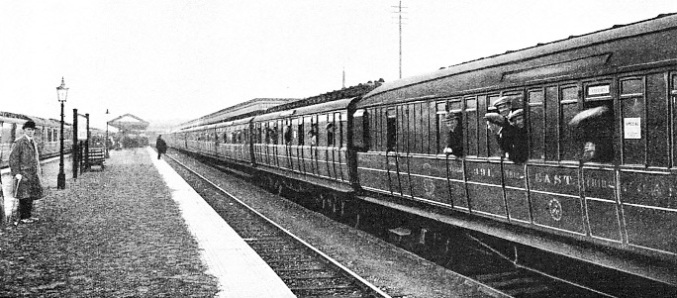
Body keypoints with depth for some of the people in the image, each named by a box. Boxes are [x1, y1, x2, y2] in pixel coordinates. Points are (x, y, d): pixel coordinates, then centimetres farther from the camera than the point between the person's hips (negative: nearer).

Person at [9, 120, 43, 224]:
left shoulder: (33, 143, 18)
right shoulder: (18, 142, -7)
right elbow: (13, 158, -12)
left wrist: (38, 172, 18)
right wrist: (16, 173, -17)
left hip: (33, 174, 8)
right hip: (23, 174, -8)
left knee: (31, 196, 9)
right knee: (24, 196, -7)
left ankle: (28, 215, 16)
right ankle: (23, 217, -2)